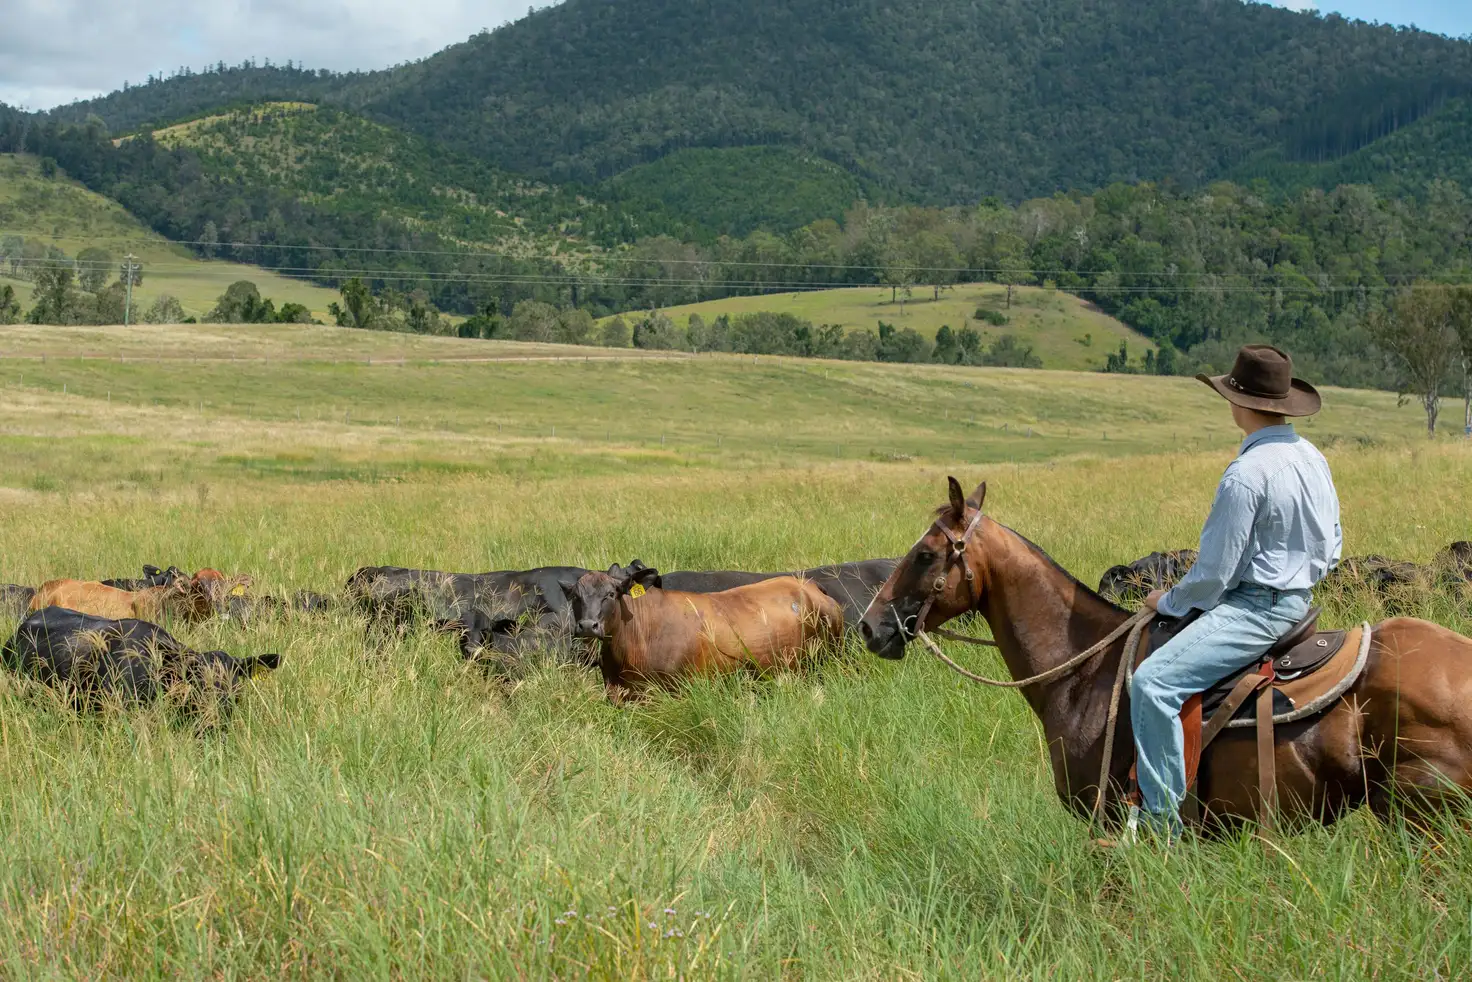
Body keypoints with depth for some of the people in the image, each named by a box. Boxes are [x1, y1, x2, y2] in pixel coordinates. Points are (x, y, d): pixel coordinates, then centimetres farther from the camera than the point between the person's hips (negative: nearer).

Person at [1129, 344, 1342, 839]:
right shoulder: (1314, 459, 7)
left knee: (1152, 682, -20)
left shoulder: (1246, 473, -21)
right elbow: (1332, 549, 18)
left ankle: (1162, 820, -21)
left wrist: (1168, 601, -1)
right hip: (1298, 599, 11)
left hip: (1256, 608, -11)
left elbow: (1214, 573, -18)